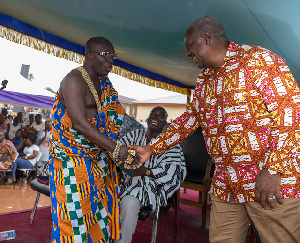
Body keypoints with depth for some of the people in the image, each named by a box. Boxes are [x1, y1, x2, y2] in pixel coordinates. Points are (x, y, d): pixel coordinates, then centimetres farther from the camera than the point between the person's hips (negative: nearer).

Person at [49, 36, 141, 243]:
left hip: (97, 159, 8)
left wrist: (125, 150, 0)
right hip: (72, 159, -8)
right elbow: (80, 123, -24)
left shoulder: (104, 84, 13)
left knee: (99, 212, 12)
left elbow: (112, 118, 14)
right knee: (76, 217, -2)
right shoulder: (74, 80, -13)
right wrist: (115, 149, -27)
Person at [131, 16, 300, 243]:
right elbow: (188, 120, 21)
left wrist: (272, 170, -20)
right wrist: (151, 149, 14)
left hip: (273, 182, -7)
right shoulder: (203, 81, 17)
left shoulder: (257, 59, -8)